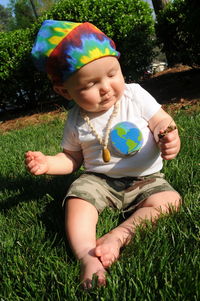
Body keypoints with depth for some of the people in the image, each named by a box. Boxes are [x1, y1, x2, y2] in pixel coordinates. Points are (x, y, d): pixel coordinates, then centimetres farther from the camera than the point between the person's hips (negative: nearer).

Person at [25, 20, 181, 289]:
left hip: (145, 179, 0)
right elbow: (72, 158, 10)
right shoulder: (76, 120, -1)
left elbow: (162, 121, -6)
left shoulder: (135, 95, -7)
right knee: (77, 201, -26)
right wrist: (47, 163, -11)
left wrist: (169, 137, -31)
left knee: (170, 200, -26)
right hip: (99, 180, 1)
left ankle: (118, 236, -31)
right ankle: (88, 258, -37)